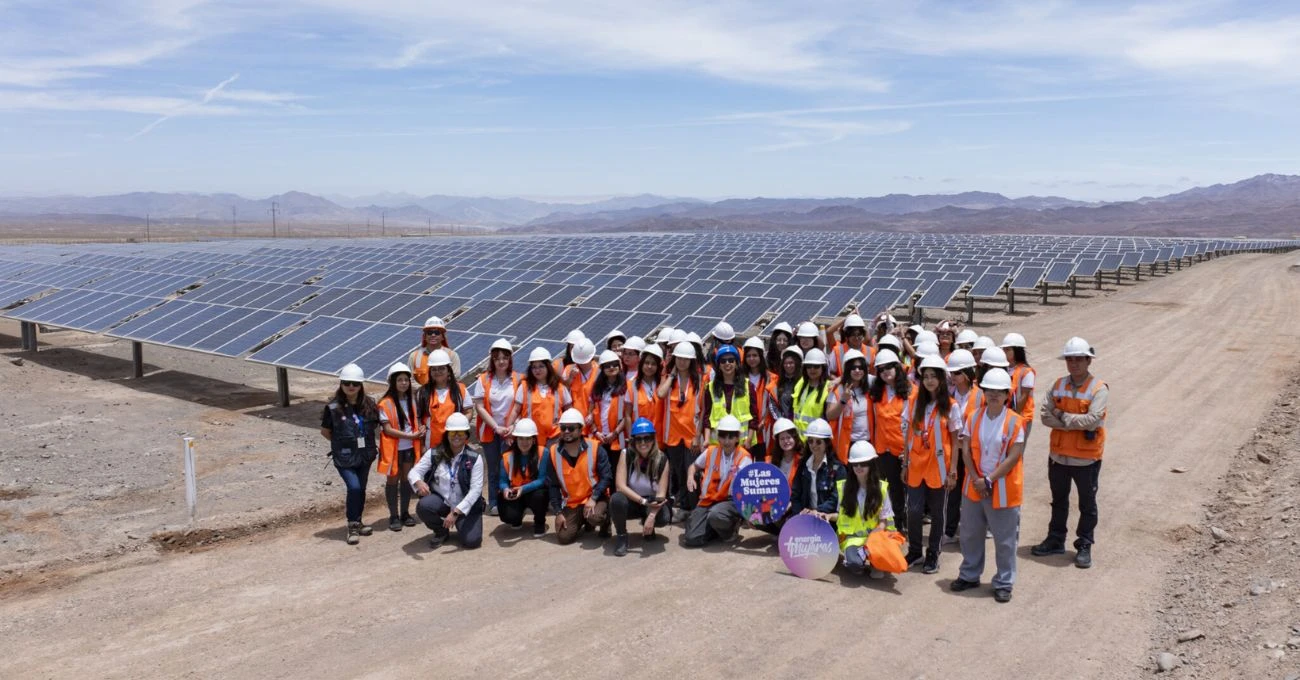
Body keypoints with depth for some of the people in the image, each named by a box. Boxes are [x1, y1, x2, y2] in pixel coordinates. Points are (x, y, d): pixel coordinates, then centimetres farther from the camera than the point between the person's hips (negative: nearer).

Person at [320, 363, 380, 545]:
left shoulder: (369, 405, -4)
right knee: (354, 487, -17)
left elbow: (375, 425, 13)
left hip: (365, 456, 4)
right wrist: (341, 442, 3)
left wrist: (364, 441, 4)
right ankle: (352, 525, -2)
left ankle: (357, 523, 31)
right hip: (344, 458, -4)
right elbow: (325, 431, 1)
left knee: (361, 489, 13)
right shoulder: (333, 408, -12)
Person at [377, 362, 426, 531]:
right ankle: (393, 516, 14)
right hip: (393, 448, -4)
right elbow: (388, 429, -17)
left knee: (407, 479, 12)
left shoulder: (412, 399, 2)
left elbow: (417, 421, 10)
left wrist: (421, 435, -7)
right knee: (393, 480, 5)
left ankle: (405, 513, 24)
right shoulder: (386, 403, -14)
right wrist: (411, 435, -20)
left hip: (410, 447, 4)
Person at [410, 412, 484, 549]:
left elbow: (476, 489, -15)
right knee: (423, 506, -31)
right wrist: (419, 482, -33)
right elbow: (414, 472, -7)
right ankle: (441, 531, 3)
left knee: (471, 541, -21)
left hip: (466, 505, -2)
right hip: (441, 500, 2)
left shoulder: (474, 458, -11)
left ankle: (461, 525, 18)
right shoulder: (435, 453, -5)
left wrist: (456, 512, -24)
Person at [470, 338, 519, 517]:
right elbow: (479, 407, -4)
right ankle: (493, 503, 16)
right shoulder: (483, 379, -1)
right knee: (494, 469, 7)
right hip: (489, 430, 1)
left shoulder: (517, 379, 0)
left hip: (510, 431, 0)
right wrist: (496, 427, -11)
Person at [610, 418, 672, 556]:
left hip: (652, 503, 1)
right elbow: (620, 486, -22)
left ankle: (648, 527, 7)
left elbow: (661, 493, -17)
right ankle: (621, 536, -8)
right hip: (631, 502, 0)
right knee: (617, 499, -34)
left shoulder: (662, 459, -13)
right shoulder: (627, 455, -15)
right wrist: (644, 501, -30)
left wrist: (651, 515, -32)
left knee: (663, 518, -32)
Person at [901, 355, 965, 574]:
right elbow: (907, 435, 7)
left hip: (939, 467, -2)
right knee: (914, 510, 1)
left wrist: (953, 470, -7)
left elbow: (955, 441, -3)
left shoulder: (951, 406, -4)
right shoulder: (914, 402, 3)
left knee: (937, 512, 8)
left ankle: (932, 555, 21)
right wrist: (905, 463, 4)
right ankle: (914, 551, 20)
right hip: (916, 466, 2)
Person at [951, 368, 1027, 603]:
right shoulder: (975, 417, 2)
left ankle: (1004, 583, 20)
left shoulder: (1014, 421, -11)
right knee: (970, 534, 16)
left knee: (1005, 540, 6)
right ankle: (969, 575, 33)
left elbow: (1014, 457, -15)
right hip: (974, 486, 4)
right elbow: (967, 449, 1)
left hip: (1003, 489, -4)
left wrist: (989, 480, -16)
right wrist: (975, 478, -11)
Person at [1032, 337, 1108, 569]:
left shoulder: (1099, 389, -13)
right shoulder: (1059, 385, 2)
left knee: (1087, 504, 10)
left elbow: (1092, 420, -25)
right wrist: (1077, 424, -17)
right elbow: (1046, 416, -7)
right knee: (1059, 501, 19)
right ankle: (1055, 540, 33)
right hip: (1058, 454, 5)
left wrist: (1062, 415, -16)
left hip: (1086, 458, -5)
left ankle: (1084, 546, 23)